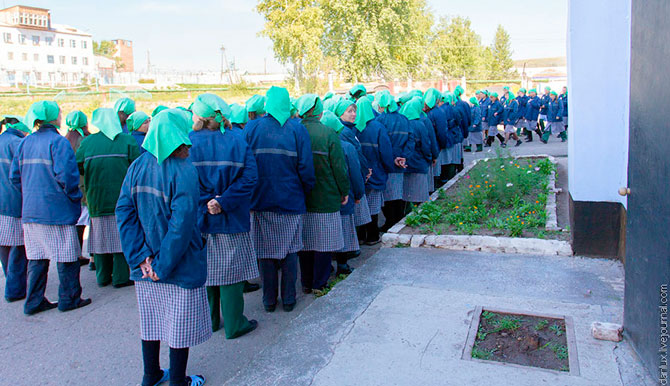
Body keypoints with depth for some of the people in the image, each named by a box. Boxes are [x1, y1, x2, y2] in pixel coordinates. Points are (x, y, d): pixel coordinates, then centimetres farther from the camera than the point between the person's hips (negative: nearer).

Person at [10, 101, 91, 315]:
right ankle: (69, 299, 14)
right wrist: (75, 197, -7)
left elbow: (15, 175, 11)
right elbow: (66, 174, -21)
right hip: (57, 210, -7)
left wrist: (29, 195, 20)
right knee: (67, 255, 5)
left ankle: (34, 301, 19)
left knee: (36, 257, 13)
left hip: (30, 210, 7)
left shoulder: (24, 143, 9)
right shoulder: (58, 142, -13)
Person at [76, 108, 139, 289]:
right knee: (121, 236, 5)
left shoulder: (87, 142, 0)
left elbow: (78, 168, 5)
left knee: (101, 236, 12)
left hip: (97, 199, 2)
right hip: (122, 199, -2)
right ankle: (120, 277, 8)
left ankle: (103, 277, 20)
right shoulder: (127, 140, -6)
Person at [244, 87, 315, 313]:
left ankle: (269, 301, 20)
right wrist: (306, 192, 8)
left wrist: (248, 198, 6)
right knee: (290, 251, 12)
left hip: (261, 201, 1)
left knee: (266, 252, 10)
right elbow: (306, 169, -7)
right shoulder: (297, 129, -5)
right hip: (291, 201, 0)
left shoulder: (251, 128, -3)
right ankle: (288, 299, 19)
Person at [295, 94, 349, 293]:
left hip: (300, 199, 3)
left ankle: (306, 283, 24)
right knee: (324, 242, 8)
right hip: (326, 198, -3)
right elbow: (339, 166, -9)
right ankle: (319, 283, 16)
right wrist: (344, 191, 5)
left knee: (304, 241, 14)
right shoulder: (328, 134, -12)